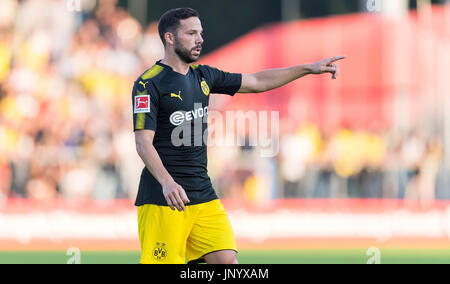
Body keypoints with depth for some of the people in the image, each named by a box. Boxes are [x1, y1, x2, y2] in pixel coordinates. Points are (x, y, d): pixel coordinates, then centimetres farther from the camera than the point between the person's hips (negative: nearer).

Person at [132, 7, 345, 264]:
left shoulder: (202, 76, 13)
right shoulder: (149, 83, -9)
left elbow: (256, 82, 23)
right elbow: (143, 142, -17)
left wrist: (309, 68, 18)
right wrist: (166, 182, -32)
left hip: (203, 193, 7)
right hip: (164, 196, -7)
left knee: (226, 260, -3)